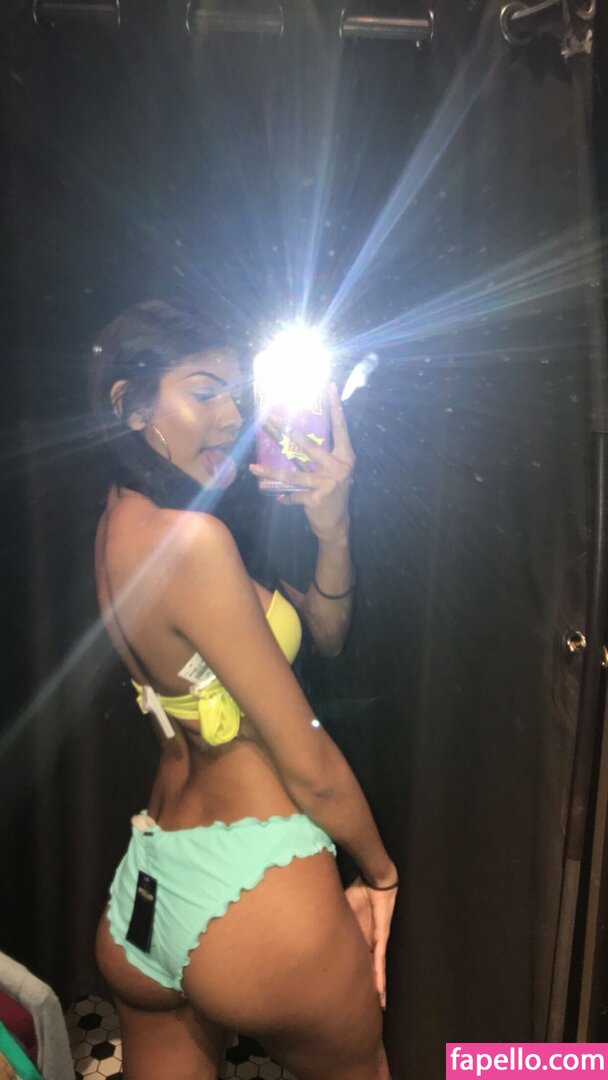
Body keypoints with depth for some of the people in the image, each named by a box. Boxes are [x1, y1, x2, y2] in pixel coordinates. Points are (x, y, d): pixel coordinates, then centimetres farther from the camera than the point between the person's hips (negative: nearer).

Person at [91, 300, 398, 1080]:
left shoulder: (122, 526, 6)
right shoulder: (190, 538, -22)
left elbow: (325, 635, 7)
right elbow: (310, 767, -17)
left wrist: (330, 527, -9)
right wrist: (381, 874, 0)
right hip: (253, 892, -7)